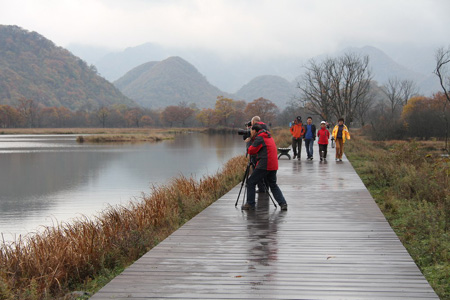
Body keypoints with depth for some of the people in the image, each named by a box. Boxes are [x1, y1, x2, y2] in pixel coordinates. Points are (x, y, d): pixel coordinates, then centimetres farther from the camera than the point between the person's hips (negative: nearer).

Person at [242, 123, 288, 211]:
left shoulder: (259, 138, -9)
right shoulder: (269, 137, 19)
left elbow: (251, 151, -5)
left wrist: (250, 141, 11)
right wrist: (252, 140, 22)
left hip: (264, 165, -8)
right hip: (273, 166, 9)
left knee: (250, 182, 1)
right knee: (273, 185, 17)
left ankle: (250, 204, 1)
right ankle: (283, 203, 5)